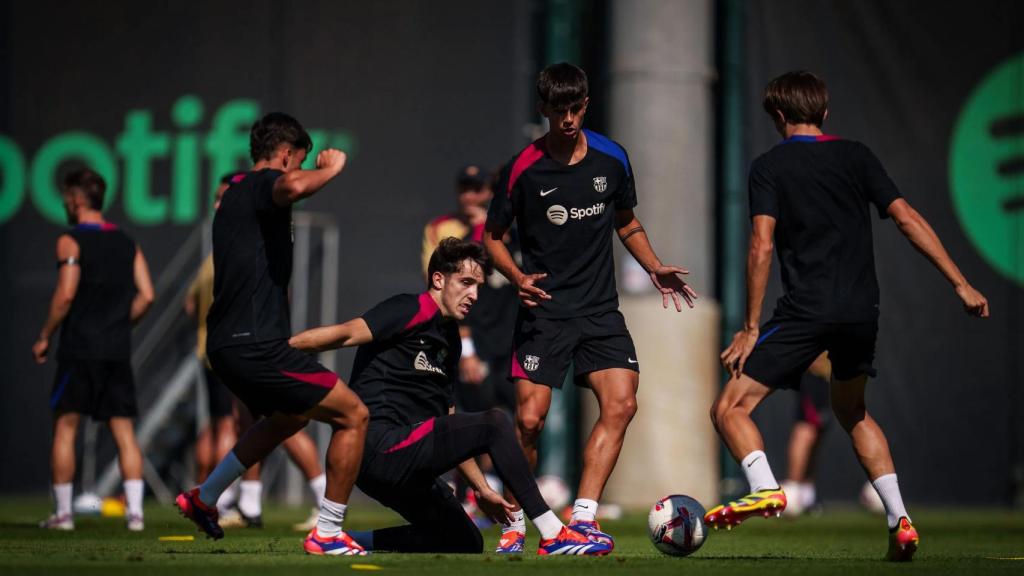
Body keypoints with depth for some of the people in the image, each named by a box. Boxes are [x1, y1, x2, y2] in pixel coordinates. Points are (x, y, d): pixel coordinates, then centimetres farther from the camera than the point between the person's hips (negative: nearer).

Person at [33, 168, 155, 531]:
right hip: (118, 351, 5)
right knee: (123, 430, 4)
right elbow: (146, 296, 5)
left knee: (65, 426, 4)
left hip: (79, 348, -5)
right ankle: (134, 511, -5)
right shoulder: (127, 243, 12)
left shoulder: (70, 241, -5)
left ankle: (62, 512, 4)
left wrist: (45, 336, -4)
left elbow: (66, 295, -14)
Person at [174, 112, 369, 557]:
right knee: (353, 416, -4)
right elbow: (293, 187, -33)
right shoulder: (266, 182, -7)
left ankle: (203, 499, 36)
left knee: (289, 417, 33)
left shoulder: (234, 195, 22)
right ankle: (328, 534, -3)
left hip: (226, 343, 10)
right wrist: (330, 169, -14)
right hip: (257, 344, -10)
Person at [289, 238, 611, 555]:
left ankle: (358, 541, 10)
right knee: (494, 423, -20)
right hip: (379, 445, -10)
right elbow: (346, 334, -21)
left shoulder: (450, 340, 20)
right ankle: (554, 536, -18)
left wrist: (481, 488, 25)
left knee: (466, 545, 12)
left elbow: (448, 423, 26)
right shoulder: (414, 311, -7)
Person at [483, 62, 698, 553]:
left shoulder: (611, 158, 5)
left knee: (621, 403, -16)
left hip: (600, 310, 3)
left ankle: (583, 517, -13)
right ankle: (515, 522, 8)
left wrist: (655, 269, 6)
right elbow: (492, 236, 5)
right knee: (530, 418, -11)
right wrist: (518, 277, -13)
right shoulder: (524, 169, -4)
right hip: (544, 310, -3)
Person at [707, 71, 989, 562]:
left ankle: (765, 488, -29)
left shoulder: (769, 166, 2)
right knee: (850, 410, 28)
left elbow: (762, 246, -9)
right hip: (863, 311, 5)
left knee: (730, 409, -1)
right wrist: (960, 284, 6)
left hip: (805, 311, -5)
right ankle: (899, 520, 16)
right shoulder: (855, 156, 12)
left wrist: (751, 327, -6)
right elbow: (908, 219, 5)